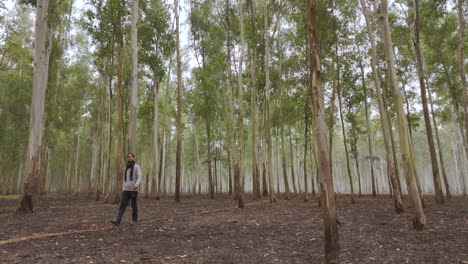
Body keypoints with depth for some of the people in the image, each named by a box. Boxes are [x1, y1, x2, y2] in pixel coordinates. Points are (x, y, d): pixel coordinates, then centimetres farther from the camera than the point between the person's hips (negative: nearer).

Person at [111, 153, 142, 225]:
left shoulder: (137, 167, -5)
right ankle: (118, 221, -13)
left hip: (134, 190, -5)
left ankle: (134, 219, 20)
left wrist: (136, 185, -37)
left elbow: (139, 177, -18)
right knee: (122, 204, -7)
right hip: (126, 190, 5)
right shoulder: (127, 168, 16)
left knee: (134, 205, 4)